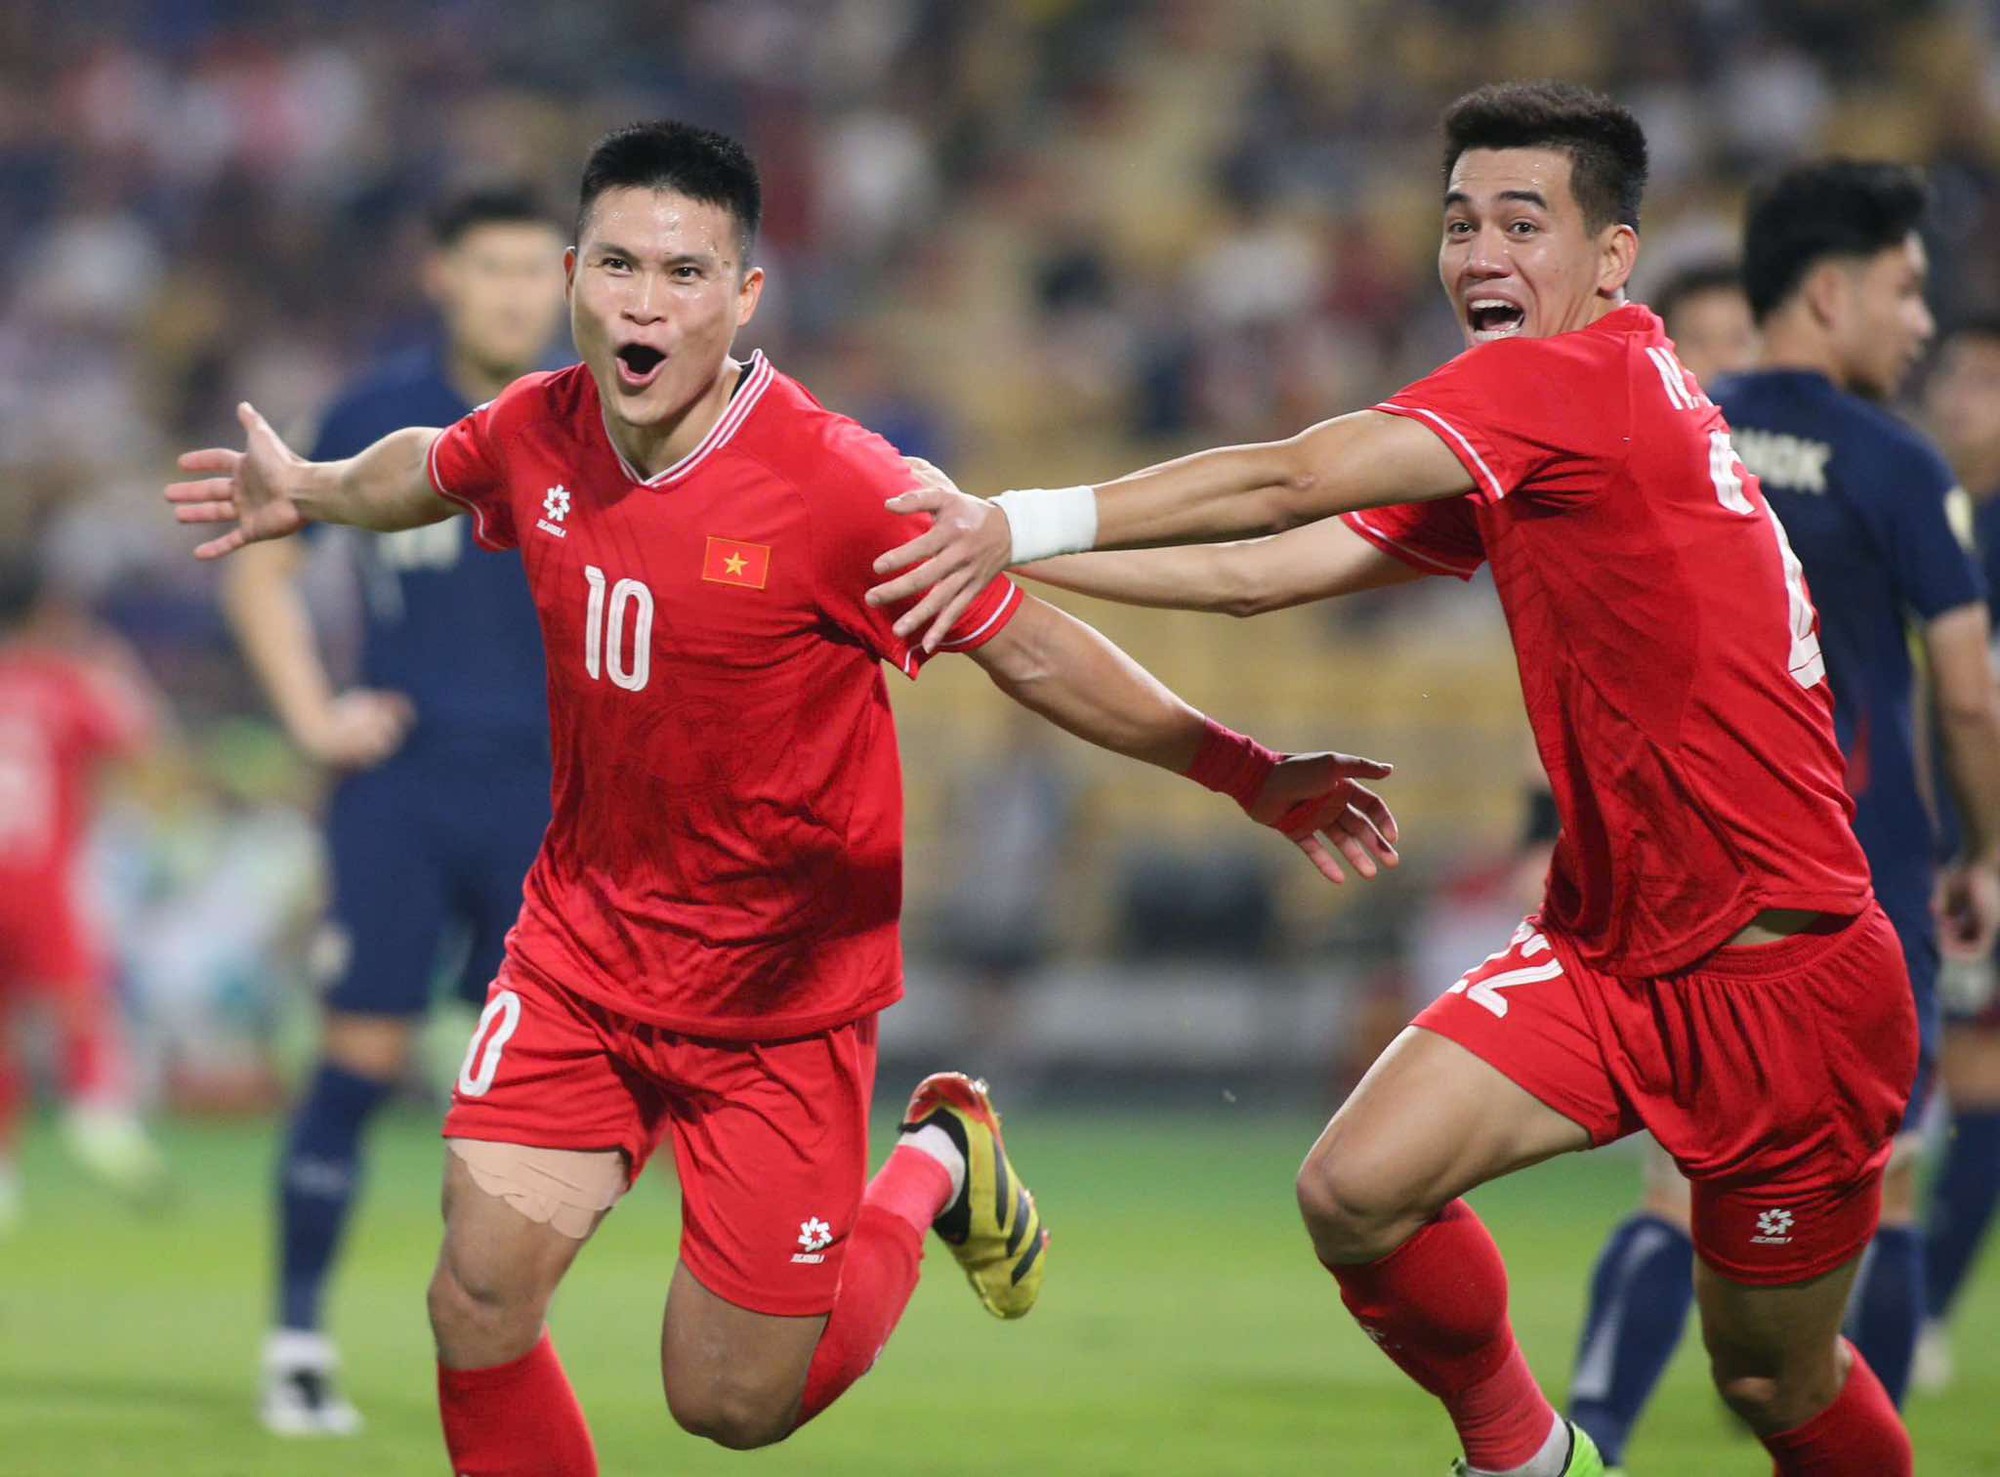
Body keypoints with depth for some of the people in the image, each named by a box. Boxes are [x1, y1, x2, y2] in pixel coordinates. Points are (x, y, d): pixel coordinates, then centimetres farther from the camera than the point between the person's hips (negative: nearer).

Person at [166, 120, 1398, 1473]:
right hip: (581, 942, 4)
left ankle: (936, 1169, 30)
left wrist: (1255, 777, -15)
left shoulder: (838, 487, -23)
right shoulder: (538, 433, -8)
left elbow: (1033, 654, -13)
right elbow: (431, 469, 18)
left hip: (781, 993, -4)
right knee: (480, 1299, -12)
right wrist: (312, 493, 36)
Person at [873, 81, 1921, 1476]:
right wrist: (988, 544, 1)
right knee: (1355, 1191, -11)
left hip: (1784, 975, -7)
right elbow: (1263, 569, 6)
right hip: (1608, 945, 7)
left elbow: (1284, 485, -25)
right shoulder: (1493, 455, 9)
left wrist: (1027, 523, -27)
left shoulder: (1580, 378, -17)